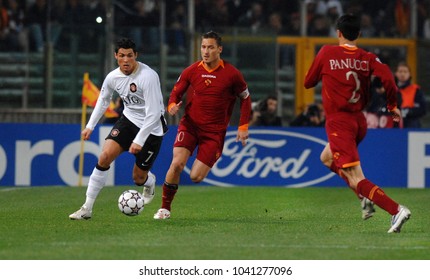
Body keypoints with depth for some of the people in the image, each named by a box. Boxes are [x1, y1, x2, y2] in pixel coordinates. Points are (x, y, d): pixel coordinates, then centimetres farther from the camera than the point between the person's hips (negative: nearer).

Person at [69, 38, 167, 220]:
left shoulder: (148, 77, -26)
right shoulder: (113, 78, -6)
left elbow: (153, 113, -26)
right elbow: (103, 99, 16)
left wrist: (139, 140, -28)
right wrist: (90, 126, 13)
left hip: (152, 128, -5)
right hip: (129, 120, 5)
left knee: (138, 178, 1)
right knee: (105, 156, -16)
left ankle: (150, 183, 43)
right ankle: (87, 208, -11)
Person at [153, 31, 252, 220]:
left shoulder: (231, 74, -7)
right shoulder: (191, 71, -3)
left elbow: (245, 99, 6)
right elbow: (176, 92, 9)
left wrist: (243, 127, 0)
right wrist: (172, 106, -14)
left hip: (215, 131, -1)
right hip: (190, 125, 1)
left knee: (196, 177, -10)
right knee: (177, 163, -21)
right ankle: (165, 208, -6)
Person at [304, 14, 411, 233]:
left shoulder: (326, 53, -4)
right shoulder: (367, 58, 1)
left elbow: (308, 83, 5)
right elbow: (387, 78, -14)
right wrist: (392, 106, 1)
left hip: (338, 122, -6)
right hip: (360, 121, 6)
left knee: (356, 180, -10)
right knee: (327, 158, 30)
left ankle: (396, 210, -28)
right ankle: (366, 197, 18)